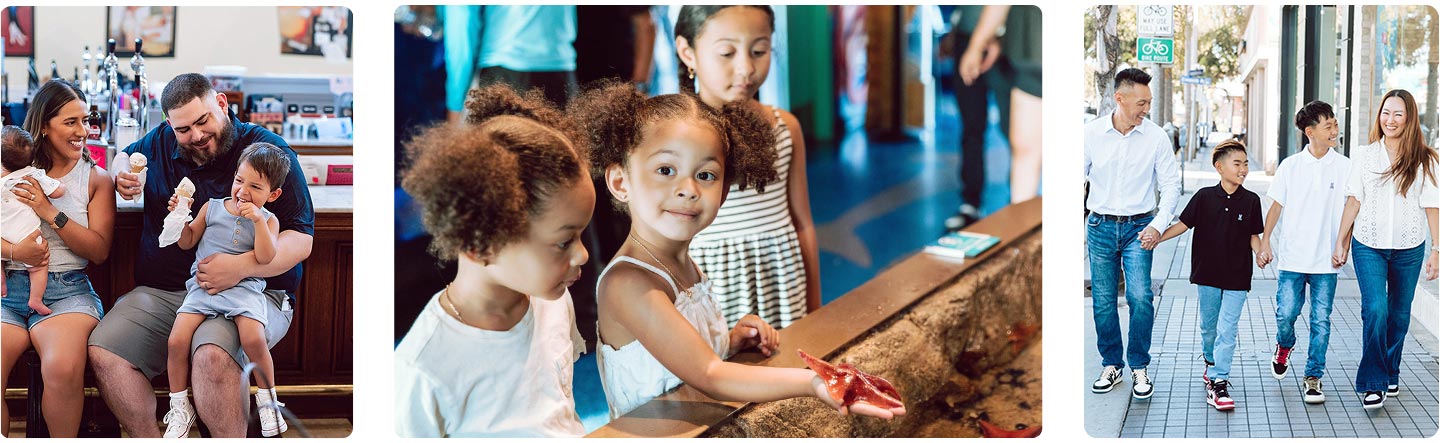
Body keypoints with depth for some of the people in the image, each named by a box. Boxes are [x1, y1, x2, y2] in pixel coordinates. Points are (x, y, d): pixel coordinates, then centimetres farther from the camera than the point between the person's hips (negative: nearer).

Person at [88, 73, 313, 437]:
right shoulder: (160, 142, 12)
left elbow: (301, 239, -8)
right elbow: (124, 156, 37)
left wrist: (242, 266, -26)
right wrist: (122, 177, 11)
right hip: (161, 293, 6)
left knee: (212, 355, -37)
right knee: (102, 352, -19)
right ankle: (149, 438, -8)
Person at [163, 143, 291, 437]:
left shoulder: (267, 221, 6)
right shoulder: (212, 208, 13)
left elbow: (265, 257, -10)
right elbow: (186, 242, 19)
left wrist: (258, 220, -17)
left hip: (245, 288, -2)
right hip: (203, 286, 3)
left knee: (253, 339, -29)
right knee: (177, 340, -17)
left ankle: (267, 399, -4)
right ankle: (180, 409, 1)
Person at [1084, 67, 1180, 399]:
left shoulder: (1155, 136, -5)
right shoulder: (1091, 133, -3)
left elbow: (1171, 185, 0)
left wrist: (1158, 225, -11)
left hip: (1138, 227, -1)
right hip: (1100, 226, 1)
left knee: (1140, 297, -12)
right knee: (1103, 300, 6)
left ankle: (1139, 366, 5)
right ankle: (1111, 365, 21)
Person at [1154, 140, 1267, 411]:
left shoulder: (1251, 201, -1)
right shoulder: (1205, 197, -3)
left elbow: (1254, 235, 5)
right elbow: (1183, 224, 1)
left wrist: (1260, 252, -14)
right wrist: (1155, 237, -9)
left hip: (1237, 277, -1)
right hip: (1208, 274, 1)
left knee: (1227, 330, -7)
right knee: (1209, 326, 15)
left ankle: (1218, 382, -6)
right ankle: (1212, 362, 40)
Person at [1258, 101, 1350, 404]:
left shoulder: (1344, 167, 2)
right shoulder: (1290, 166, 2)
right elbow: (1277, 206, 7)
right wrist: (1265, 240, 0)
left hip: (1326, 258, 0)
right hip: (1292, 255, 0)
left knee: (1321, 319, 0)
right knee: (1286, 313, -6)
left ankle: (1313, 378, 11)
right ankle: (1284, 347, 27)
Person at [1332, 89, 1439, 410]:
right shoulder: (1364, 156, 2)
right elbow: (1353, 202, 5)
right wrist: (1340, 242, 6)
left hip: (1409, 249, 1)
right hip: (1368, 247, -1)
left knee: (1399, 314, 10)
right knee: (1375, 310, -14)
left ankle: (1391, 374, 30)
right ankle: (1372, 383, -5)